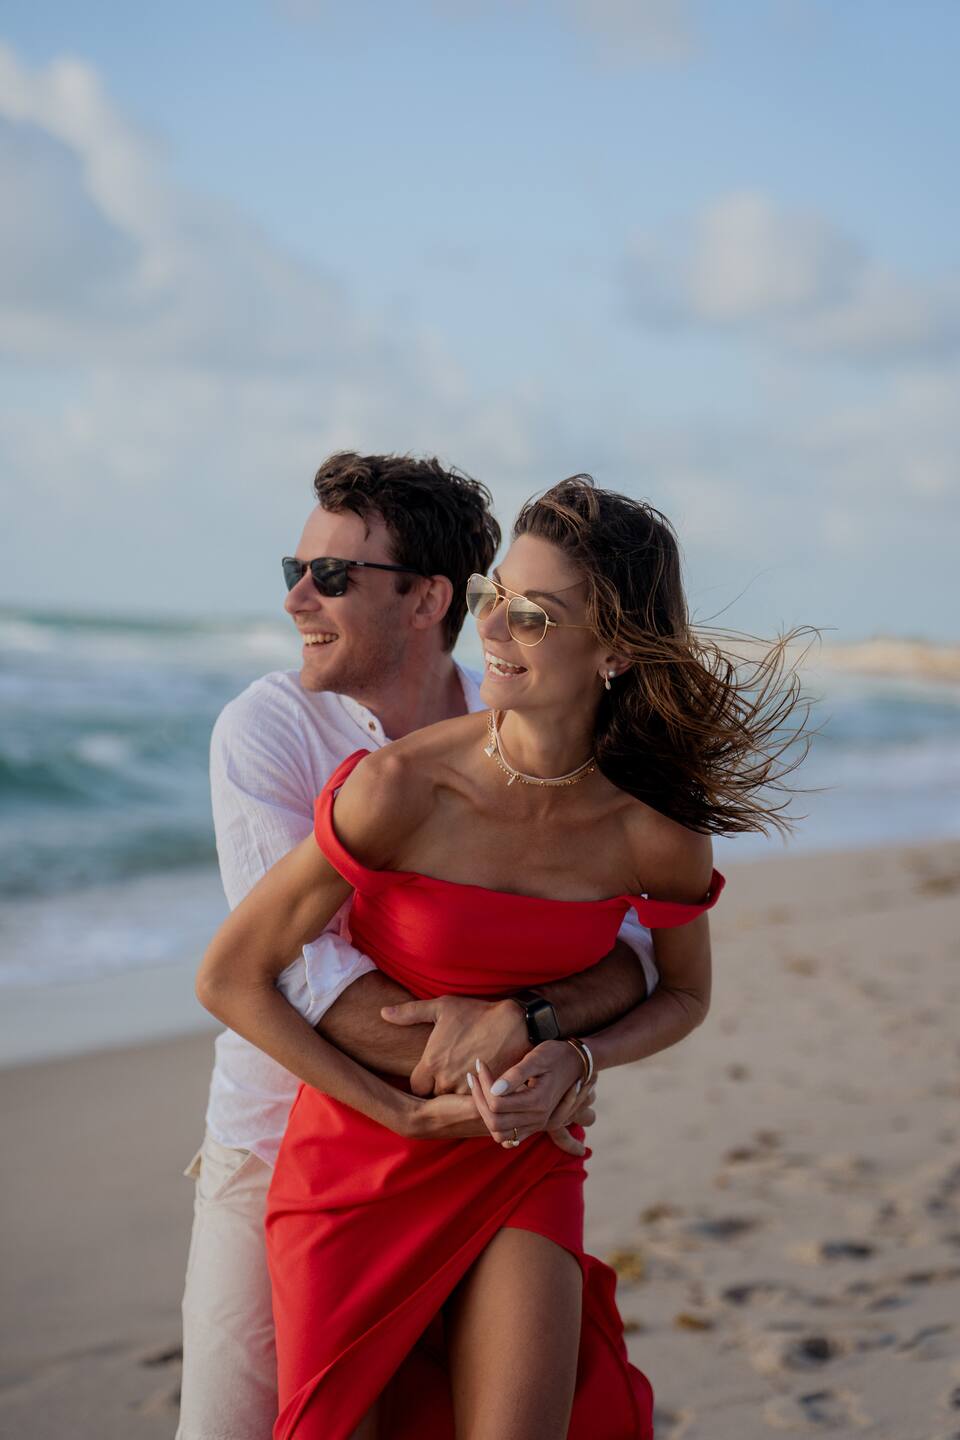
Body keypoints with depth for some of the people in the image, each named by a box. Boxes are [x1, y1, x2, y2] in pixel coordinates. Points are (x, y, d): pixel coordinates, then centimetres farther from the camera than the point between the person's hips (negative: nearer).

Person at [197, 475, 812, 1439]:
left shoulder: (658, 835, -14)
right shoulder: (400, 788, -22)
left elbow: (684, 995, 8)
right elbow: (229, 977, -14)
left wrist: (574, 1061, -13)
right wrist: (410, 1114, -13)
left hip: (525, 1170, 2)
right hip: (359, 1161, -2)